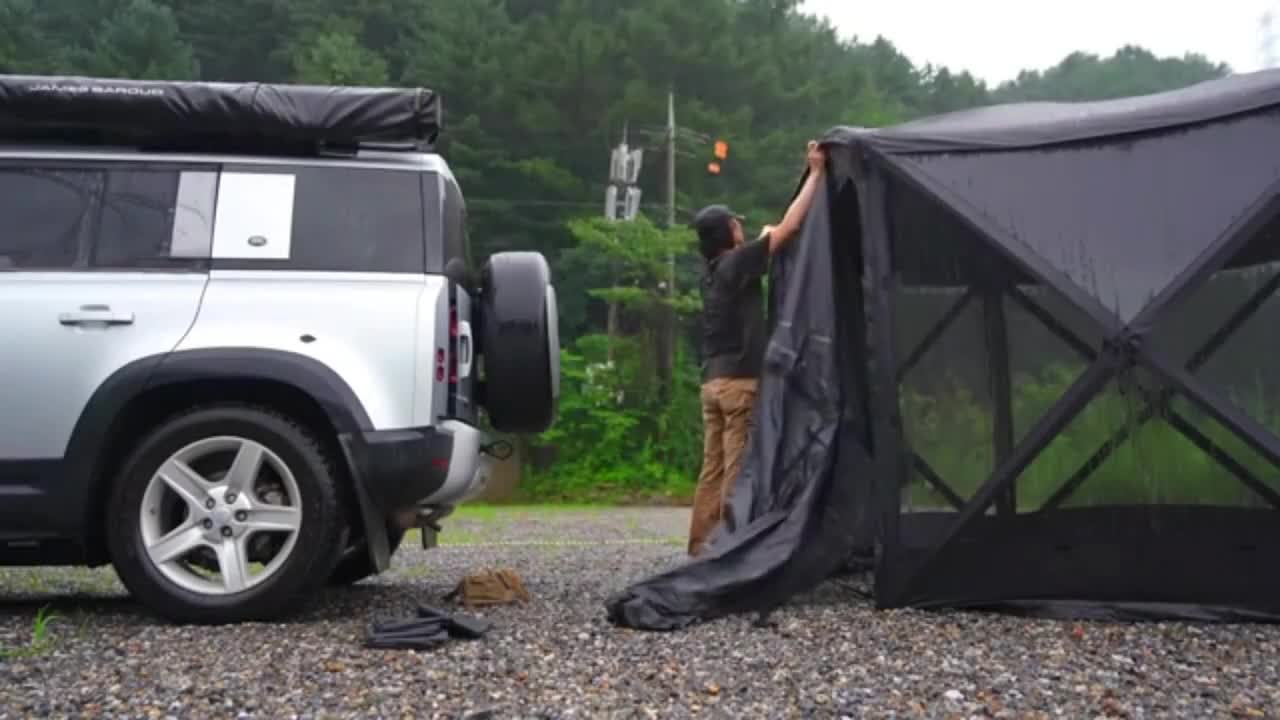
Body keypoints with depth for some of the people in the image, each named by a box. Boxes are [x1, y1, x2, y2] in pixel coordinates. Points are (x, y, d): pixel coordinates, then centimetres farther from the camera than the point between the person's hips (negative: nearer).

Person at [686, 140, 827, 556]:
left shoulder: (713, 271, 14)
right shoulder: (738, 263, -10)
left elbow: (771, 236, 27)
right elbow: (789, 227, -11)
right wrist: (816, 172, -6)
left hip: (714, 382, 8)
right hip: (740, 382, -8)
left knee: (713, 468, 9)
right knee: (739, 469, -6)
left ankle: (701, 546, 11)